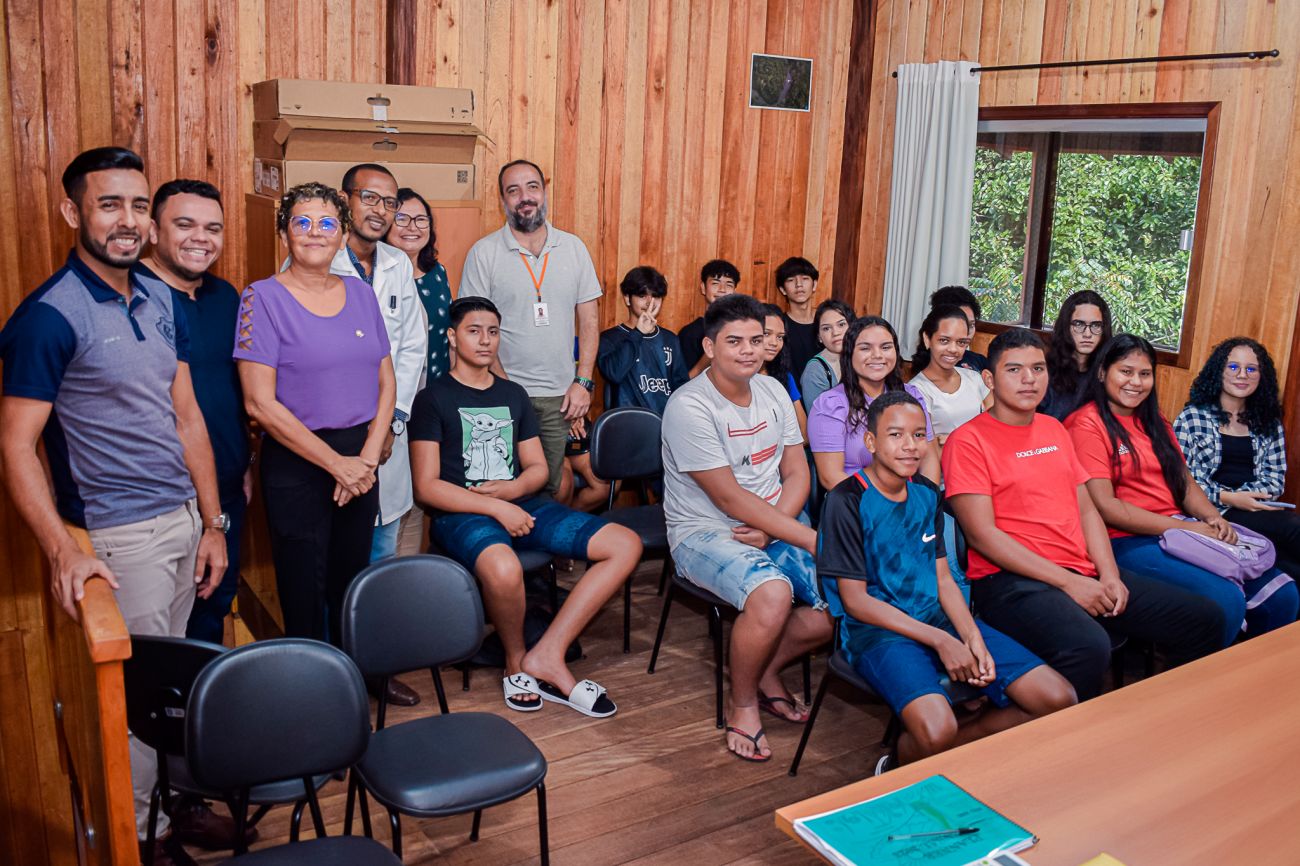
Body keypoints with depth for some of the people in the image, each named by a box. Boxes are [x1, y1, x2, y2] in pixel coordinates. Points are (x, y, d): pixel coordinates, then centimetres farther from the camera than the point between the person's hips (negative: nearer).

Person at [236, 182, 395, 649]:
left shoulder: (361, 294, 8)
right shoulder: (263, 297, -7)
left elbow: (386, 382, 9)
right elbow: (260, 403, -13)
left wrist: (368, 458, -5)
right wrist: (336, 463, -13)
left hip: (361, 464, 4)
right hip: (296, 465, -4)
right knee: (304, 599, 4)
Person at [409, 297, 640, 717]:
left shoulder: (514, 394, 19)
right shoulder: (433, 399, 2)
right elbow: (427, 487, -7)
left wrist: (512, 488, -7)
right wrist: (496, 507, -16)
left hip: (522, 504, 6)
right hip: (462, 514, -6)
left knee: (626, 545, -13)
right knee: (503, 569, -42)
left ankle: (547, 655, -16)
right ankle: (516, 661, -8)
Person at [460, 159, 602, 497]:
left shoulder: (574, 247, 6)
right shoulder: (483, 253, -3)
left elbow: (589, 319, 8)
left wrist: (583, 382, 0)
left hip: (559, 395, 3)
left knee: (550, 488, 9)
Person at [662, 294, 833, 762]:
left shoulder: (773, 392, 7)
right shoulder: (689, 406, -15)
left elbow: (797, 474, 6)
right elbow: (729, 498, -19)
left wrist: (767, 528, -14)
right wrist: (813, 540, -21)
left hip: (774, 525, 7)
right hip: (705, 533, -7)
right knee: (772, 593, -35)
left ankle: (766, 670, 12)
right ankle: (742, 703, -5)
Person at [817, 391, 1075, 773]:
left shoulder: (927, 494, 12)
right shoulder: (847, 501, -10)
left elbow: (943, 579, 12)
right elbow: (855, 601, -11)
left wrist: (973, 638, -7)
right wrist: (940, 641, -15)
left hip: (938, 617, 7)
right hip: (877, 628, -7)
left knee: (1058, 699, -6)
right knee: (937, 731, -34)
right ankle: (899, 770, 1)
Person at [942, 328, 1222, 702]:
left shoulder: (1054, 429, 19)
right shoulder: (969, 440, -5)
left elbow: (1086, 509, 17)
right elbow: (982, 534, -12)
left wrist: (1110, 575, 0)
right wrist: (1068, 582, -15)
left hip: (1084, 574, 8)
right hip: (1011, 580, -8)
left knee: (1205, 619, 3)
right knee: (1087, 648, -37)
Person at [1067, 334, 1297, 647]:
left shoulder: (1154, 422, 20)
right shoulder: (1087, 424, -6)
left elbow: (1185, 481, 20)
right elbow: (1105, 507, -14)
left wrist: (1214, 519, -2)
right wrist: (1185, 527, -14)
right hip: (1129, 542, -8)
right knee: (1226, 601, -26)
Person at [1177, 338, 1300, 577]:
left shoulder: (1269, 425, 20)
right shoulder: (1192, 417, 8)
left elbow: (1275, 480, 12)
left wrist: (1243, 496, -10)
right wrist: (1228, 498, -14)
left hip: (1259, 511, 4)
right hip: (1213, 514, -4)